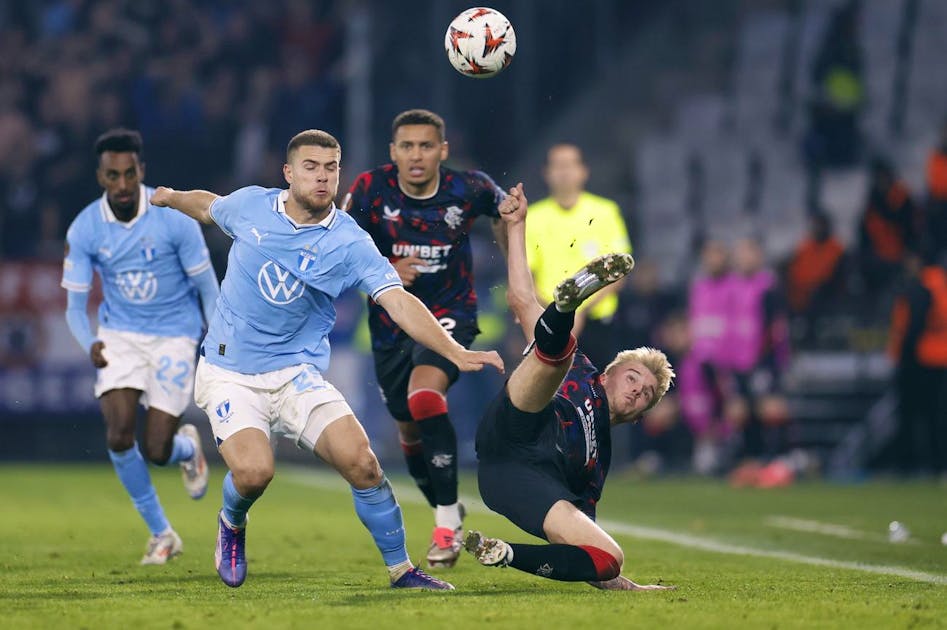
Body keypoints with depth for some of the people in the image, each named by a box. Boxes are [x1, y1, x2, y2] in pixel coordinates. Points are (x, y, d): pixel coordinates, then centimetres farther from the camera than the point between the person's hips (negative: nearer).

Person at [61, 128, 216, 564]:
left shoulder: (174, 218, -15)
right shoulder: (84, 229, -10)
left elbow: (207, 288, -5)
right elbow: (75, 305, -5)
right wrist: (90, 346, -25)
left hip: (174, 336, -2)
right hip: (119, 335, 2)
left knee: (156, 451, -7)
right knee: (118, 435, -17)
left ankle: (188, 447, 34)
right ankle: (161, 533, 4)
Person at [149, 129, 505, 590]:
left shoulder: (350, 243, -9)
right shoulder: (250, 205, -3)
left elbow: (398, 302, -19)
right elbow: (208, 206, 21)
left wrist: (456, 353, -32)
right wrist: (170, 197, 38)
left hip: (296, 374, 0)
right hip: (229, 374, 0)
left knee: (360, 461, -18)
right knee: (254, 471, -24)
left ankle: (401, 570, 0)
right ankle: (232, 525, 13)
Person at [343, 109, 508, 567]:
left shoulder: (468, 189, -14)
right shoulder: (371, 189, -14)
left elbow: (503, 211, 9)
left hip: (450, 311, -3)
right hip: (392, 320, 3)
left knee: (425, 396, -29)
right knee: (409, 428, 14)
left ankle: (447, 523, -22)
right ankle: (446, 512, 40)